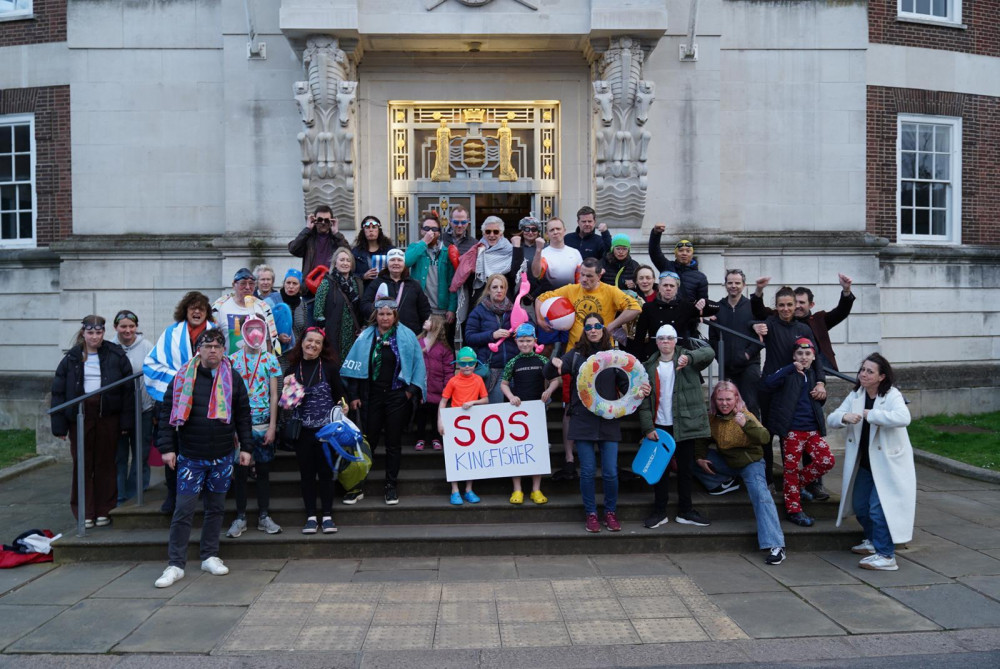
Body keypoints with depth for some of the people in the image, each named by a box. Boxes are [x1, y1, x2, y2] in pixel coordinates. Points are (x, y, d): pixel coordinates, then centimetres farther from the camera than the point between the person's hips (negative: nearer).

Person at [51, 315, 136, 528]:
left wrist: (126, 421, -4)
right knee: (82, 464, 5)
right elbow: (59, 391, 5)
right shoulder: (71, 358, 4)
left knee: (106, 464, 6)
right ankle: (85, 512, 14)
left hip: (108, 416, -1)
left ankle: (104, 510, 16)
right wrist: (59, 425, -1)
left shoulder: (116, 355, 0)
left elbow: (128, 389, 0)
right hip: (79, 416, 1)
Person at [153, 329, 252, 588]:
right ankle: (176, 564, 5)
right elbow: (167, 413, 1)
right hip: (190, 457, -2)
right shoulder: (183, 378, 0)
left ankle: (210, 557, 23)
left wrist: (245, 447, 6)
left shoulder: (233, 379, 5)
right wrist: (167, 447, -6)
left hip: (222, 457, 2)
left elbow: (243, 416, 10)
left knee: (216, 507, 10)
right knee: (183, 510, -3)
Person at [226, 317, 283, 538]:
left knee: (263, 470, 7)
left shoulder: (271, 360, 3)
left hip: (263, 424, 0)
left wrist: (272, 426, -4)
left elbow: (274, 395, 1)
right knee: (240, 470, 5)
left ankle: (264, 516, 17)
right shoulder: (233, 359, 2)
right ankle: (240, 517, 15)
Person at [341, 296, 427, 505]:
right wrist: (354, 395, -1)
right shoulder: (366, 336, 4)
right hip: (371, 395, 1)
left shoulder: (407, 336, 0)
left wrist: (412, 390, -7)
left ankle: (391, 486, 18)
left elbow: (418, 364, 1)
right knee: (367, 440, 5)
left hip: (397, 396, -1)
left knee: (394, 442, 8)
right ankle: (357, 485, 13)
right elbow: (355, 366, 3)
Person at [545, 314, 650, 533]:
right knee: (588, 471, 3)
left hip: (608, 422, 1)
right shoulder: (576, 354, 3)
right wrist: (553, 363, -19)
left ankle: (610, 512, 22)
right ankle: (591, 514, 20)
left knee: (610, 472, 1)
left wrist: (639, 391, -16)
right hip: (583, 422, -1)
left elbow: (624, 385, 5)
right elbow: (548, 375, 4)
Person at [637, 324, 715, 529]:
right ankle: (659, 511, 17)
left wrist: (689, 357, -38)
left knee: (685, 468, 10)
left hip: (684, 425, 0)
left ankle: (685, 511, 22)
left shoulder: (687, 360, 1)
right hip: (659, 426, 1)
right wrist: (648, 427, -6)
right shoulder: (649, 367, 5)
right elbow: (644, 399, 2)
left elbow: (709, 353, -19)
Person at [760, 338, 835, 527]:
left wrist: (822, 396, 6)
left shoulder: (813, 375, 16)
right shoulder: (788, 373, -2)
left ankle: (799, 482, 20)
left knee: (827, 461, -2)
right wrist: (791, 368, -26)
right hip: (793, 430, -6)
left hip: (813, 429, 6)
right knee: (791, 468, -1)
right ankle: (793, 509, 9)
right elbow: (768, 384, -24)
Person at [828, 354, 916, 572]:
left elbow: (903, 418, -38)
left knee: (878, 507, -13)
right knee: (860, 505, 17)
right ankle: (873, 541, 39)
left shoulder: (892, 395, -16)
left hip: (888, 463, -7)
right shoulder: (855, 395, 3)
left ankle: (885, 556, -4)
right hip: (864, 462, 7)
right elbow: (831, 419, -2)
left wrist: (870, 415, -30)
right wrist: (844, 417, -24)